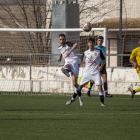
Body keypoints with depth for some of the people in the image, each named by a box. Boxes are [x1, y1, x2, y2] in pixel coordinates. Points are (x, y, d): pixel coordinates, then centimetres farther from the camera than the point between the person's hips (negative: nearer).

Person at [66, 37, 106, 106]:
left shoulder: (99, 51, -1)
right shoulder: (86, 52, 3)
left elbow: (103, 60, 9)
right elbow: (81, 60, 14)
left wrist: (101, 66, -6)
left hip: (96, 72, -1)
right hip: (87, 72, 1)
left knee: (99, 86, -15)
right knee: (80, 86, 2)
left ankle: (102, 102, -7)